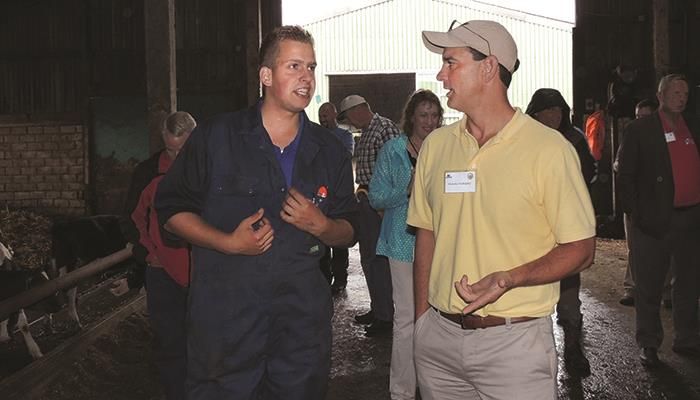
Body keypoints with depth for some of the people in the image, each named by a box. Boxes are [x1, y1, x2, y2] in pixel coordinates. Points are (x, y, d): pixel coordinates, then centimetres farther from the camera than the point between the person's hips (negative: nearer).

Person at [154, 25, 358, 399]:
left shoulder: (330, 151, 7)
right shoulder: (215, 137, -3)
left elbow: (348, 232, 11)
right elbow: (171, 210, 0)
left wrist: (320, 225, -12)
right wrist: (228, 243, -15)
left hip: (302, 316, 3)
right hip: (223, 316, -2)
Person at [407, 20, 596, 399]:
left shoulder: (549, 148, -9)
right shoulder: (435, 145, 4)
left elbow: (580, 249, -7)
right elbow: (426, 234, 10)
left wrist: (508, 278, -22)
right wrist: (422, 321, 7)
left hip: (514, 340, -4)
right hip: (439, 336, 4)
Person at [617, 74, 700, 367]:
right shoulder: (639, 130, -3)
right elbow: (626, 175, -5)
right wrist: (637, 214, -11)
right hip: (655, 220, -5)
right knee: (649, 286, 3)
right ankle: (649, 344, 16)